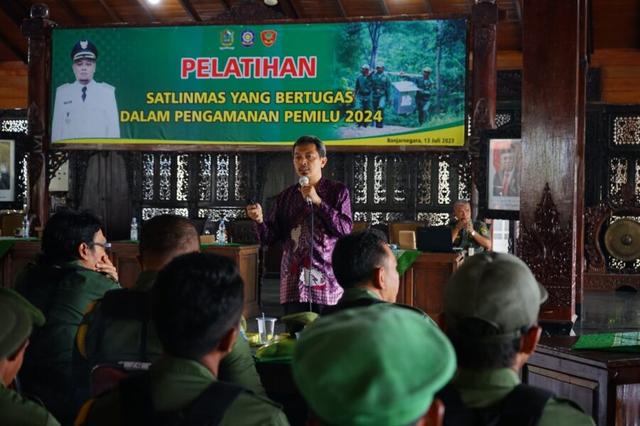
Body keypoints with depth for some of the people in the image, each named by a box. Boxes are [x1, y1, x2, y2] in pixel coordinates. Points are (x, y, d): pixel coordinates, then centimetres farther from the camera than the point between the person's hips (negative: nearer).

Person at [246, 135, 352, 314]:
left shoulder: (337, 191, 4)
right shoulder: (286, 196, 12)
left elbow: (345, 230, -7)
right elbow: (269, 238, 9)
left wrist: (318, 201, -13)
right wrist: (259, 220, -13)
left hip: (328, 284, -2)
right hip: (294, 285, 3)